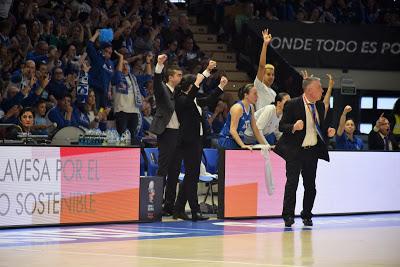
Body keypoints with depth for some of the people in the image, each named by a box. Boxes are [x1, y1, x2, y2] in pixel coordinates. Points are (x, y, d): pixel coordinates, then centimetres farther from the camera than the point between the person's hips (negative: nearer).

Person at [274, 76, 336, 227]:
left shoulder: (320, 106, 9)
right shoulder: (293, 105, -10)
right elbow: (281, 126, -9)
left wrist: (328, 132, 0)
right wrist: (293, 127, -29)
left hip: (313, 151, 6)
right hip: (295, 151, -6)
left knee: (310, 185, 9)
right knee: (292, 182, -9)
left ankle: (307, 215, 21)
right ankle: (288, 216, -4)